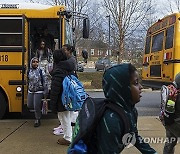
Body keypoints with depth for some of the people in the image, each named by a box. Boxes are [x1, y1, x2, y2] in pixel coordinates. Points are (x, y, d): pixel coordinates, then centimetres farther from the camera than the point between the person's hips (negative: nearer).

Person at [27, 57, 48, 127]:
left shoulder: (41, 71, -9)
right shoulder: (29, 72, 2)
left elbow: (45, 82, -7)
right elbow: (28, 82, 13)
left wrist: (45, 92, -9)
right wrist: (29, 89, 16)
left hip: (39, 91, -5)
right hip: (30, 91, 5)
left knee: (36, 107, -3)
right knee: (29, 105, 7)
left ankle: (37, 120, 15)